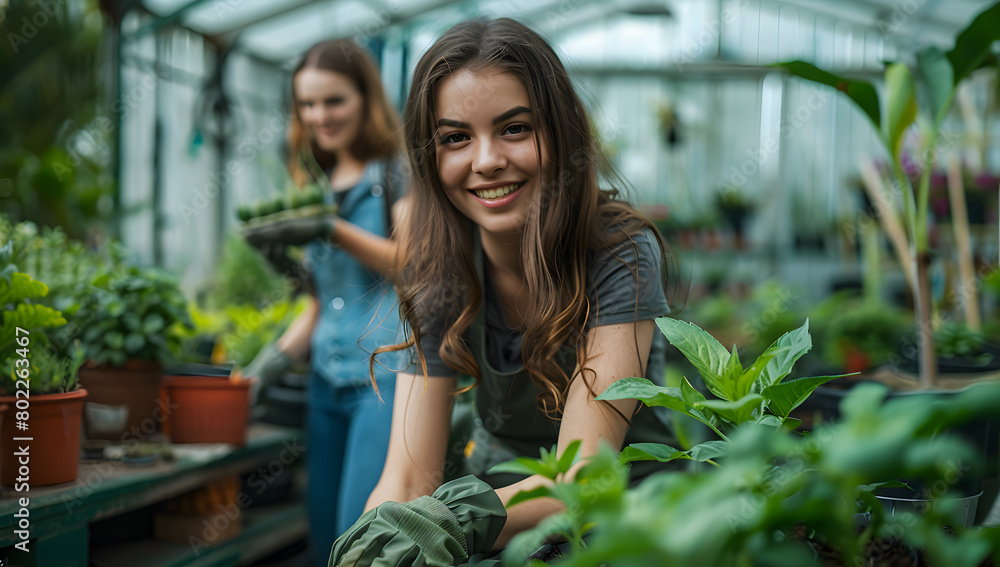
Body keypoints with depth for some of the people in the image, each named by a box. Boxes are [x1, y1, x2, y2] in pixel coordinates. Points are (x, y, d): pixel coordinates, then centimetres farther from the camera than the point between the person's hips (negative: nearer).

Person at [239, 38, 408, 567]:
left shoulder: (397, 172, 0)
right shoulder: (318, 185, 20)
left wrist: (332, 231, -20)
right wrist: (271, 363, 12)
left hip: (388, 371, -7)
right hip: (328, 380, 7)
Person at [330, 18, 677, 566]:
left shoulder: (622, 255, -17)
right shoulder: (437, 274, -7)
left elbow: (582, 471, -25)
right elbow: (408, 477, -12)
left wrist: (457, 520, -44)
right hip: (503, 496, 3)